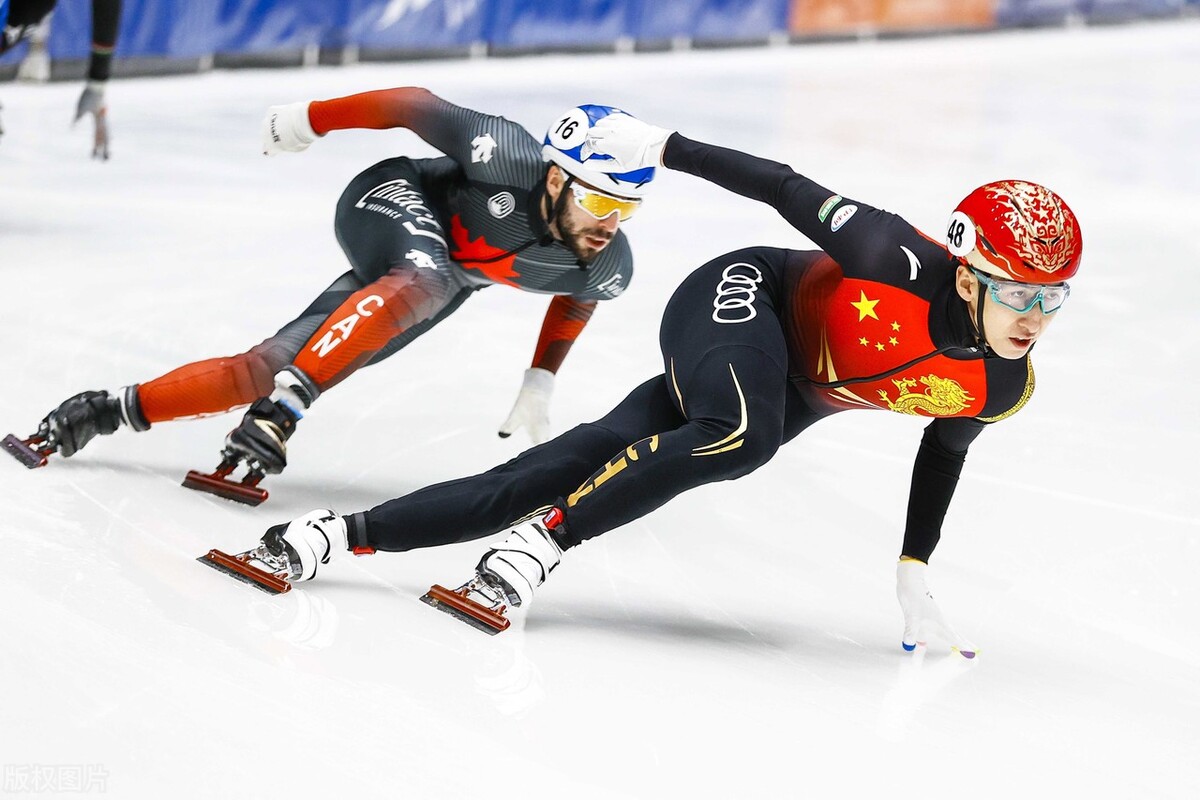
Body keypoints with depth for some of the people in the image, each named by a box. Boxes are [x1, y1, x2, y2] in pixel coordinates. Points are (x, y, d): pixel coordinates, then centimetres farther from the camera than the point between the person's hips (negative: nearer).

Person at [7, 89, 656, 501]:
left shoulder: (607, 267, -21)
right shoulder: (506, 157, -37)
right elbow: (415, 105, -22)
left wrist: (541, 382, 10)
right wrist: (310, 119, -15)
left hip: (451, 277, 4)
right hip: (393, 200, -4)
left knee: (265, 369, -5)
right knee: (426, 284, -41)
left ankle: (109, 412, 5)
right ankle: (286, 400, -37)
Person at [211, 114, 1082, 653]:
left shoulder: (1001, 387, -13)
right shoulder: (903, 262, -30)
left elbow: (943, 449, 8)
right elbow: (787, 188, -20)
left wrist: (915, 576, 14)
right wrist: (666, 146, -16)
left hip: (788, 394, 5)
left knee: (562, 472, -5)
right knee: (737, 436, -40)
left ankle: (343, 533, 0)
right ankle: (537, 546, -24)